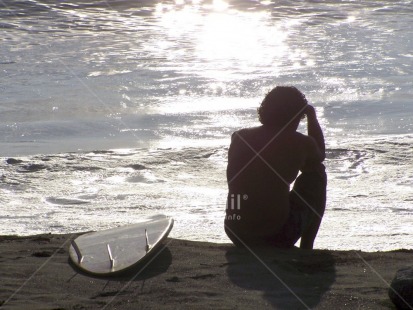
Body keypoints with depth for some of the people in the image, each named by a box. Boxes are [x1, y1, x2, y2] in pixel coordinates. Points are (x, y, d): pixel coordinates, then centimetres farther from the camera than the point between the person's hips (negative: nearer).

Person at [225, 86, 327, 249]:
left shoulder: (239, 137, 6)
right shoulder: (299, 142, -4)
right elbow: (320, 156, 21)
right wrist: (312, 116, 30)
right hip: (278, 234, -5)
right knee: (316, 173, 20)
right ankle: (306, 250, 24)